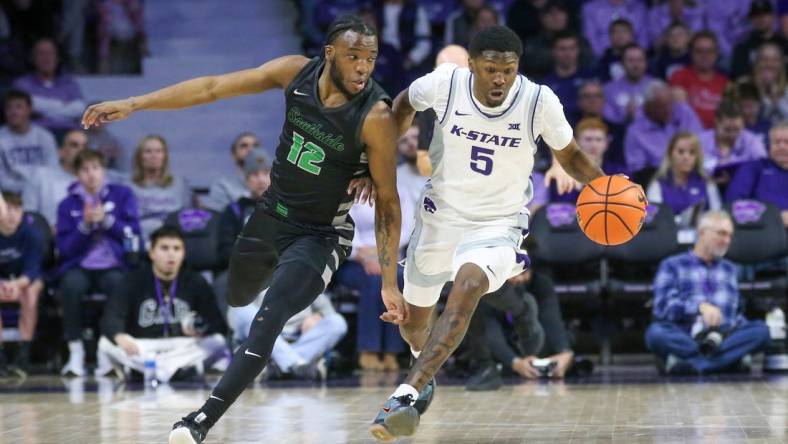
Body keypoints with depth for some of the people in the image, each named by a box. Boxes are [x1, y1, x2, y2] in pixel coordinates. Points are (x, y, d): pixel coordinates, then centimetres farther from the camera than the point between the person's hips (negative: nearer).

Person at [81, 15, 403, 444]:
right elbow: (213, 88, -8)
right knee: (237, 297, 28)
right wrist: (133, 104, -11)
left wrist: (388, 282, -23)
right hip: (271, 213, 6)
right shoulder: (297, 72, -14)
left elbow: (387, 201, -20)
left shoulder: (375, 116, -26)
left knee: (266, 324, -23)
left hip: (320, 235, -6)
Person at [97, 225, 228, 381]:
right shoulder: (135, 281, 0)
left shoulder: (196, 283, 4)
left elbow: (217, 324, -3)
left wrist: (199, 329, -27)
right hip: (141, 349, -1)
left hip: (183, 348, 1)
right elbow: (112, 316, -14)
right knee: (106, 343, -28)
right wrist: (120, 337, -38)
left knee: (217, 342, -26)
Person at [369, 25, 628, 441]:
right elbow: (403, 106, 7)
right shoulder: (445, 83, -17)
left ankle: (406, 394, -39)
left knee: (467, 288, -34)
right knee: (413, 320, 16)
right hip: (441, 215, 3)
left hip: (498, 224, -3)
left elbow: (569, 155, -2)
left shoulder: (540, 101, -19)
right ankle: (424, 369, 55)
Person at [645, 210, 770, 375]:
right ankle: (731, 358, -38)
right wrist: (700, 306, -19)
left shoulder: (729, 269, 29)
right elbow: (663, 306, -2)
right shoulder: (672, 266, 13)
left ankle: (691, 364, -38)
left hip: (724, 337, 4)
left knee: (761, 330, -27)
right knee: (656, 332, -36)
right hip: (684, 338, -4)